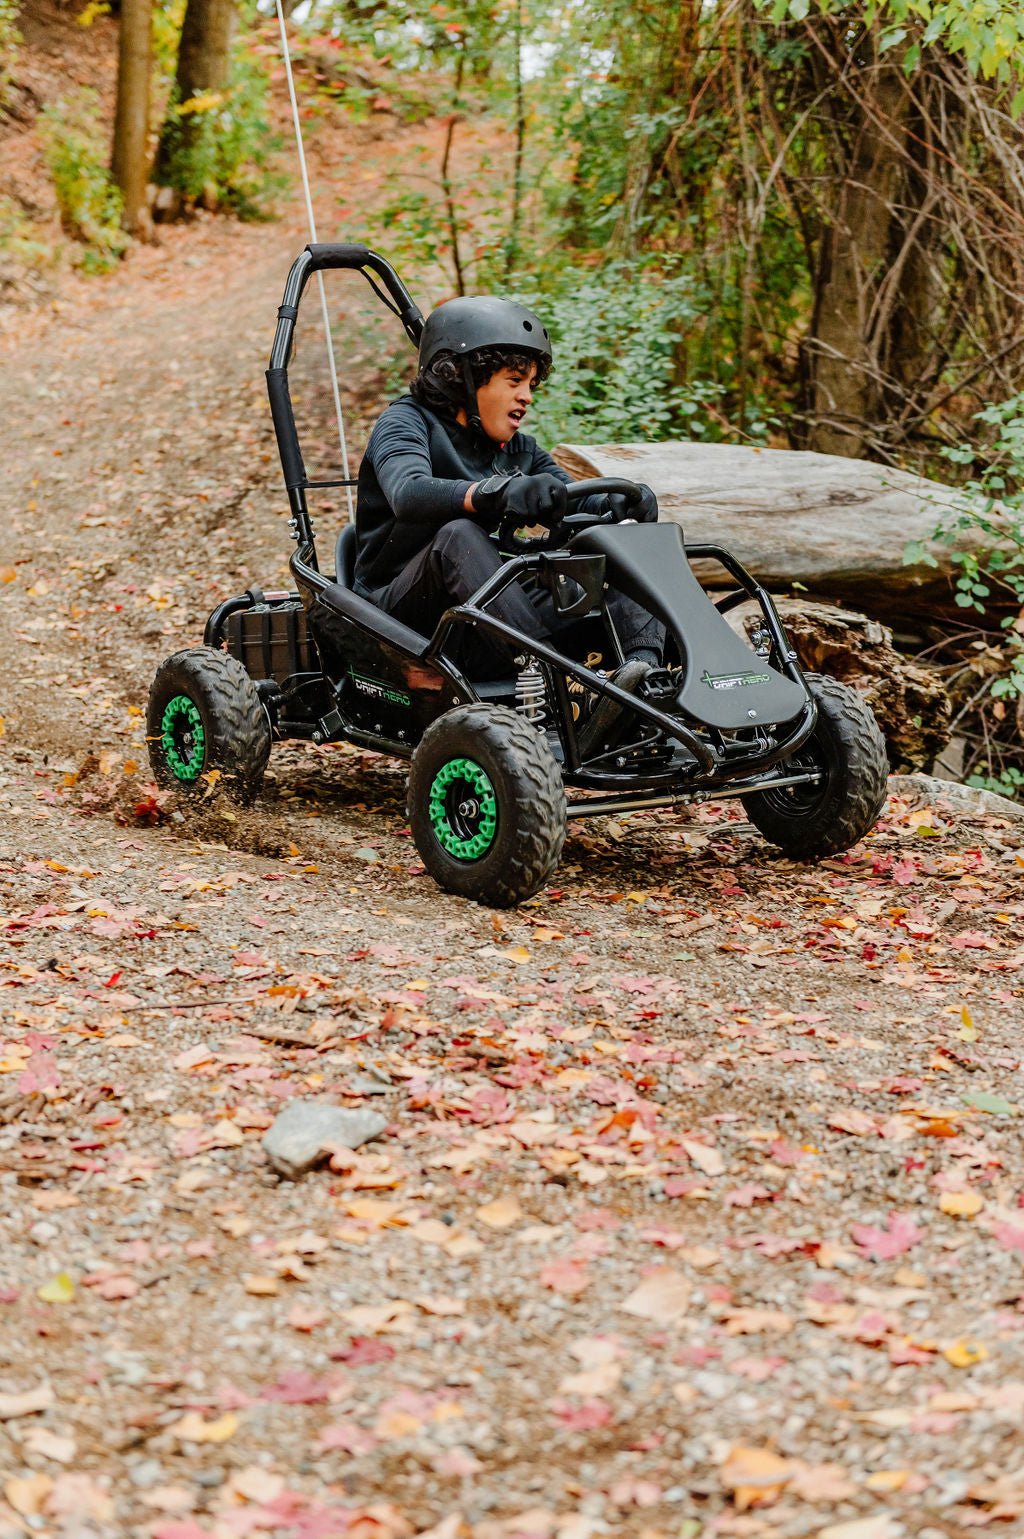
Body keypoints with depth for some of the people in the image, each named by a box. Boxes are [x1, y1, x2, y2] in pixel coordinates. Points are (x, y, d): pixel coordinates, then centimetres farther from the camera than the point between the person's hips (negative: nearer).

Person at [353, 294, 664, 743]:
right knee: (458, 535, -36)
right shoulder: (406, 423, -5)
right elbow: (409, 494, -27)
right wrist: (497, 493, -45)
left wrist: (618, 503, -17)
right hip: (401, 615, -6)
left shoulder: (517, 448, 16)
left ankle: (644, 665, -37)